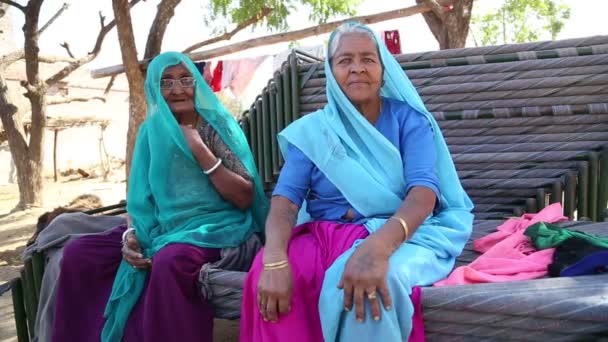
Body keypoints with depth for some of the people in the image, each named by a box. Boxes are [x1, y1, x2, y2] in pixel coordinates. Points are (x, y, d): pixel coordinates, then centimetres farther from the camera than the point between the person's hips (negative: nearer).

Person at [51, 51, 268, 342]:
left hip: (212, 227, -5)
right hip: (160, 229, 5)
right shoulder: (151, 131, 9)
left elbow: (245, 198, -10)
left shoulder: (218, 125, -4)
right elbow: (139, 195, 11)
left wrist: (200, 151, -17)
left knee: (169, 261, -36)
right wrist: (131, 234, -9)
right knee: (78, 254, -8)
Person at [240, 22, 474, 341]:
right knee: (265, 275, -26)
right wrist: (275, 260, -28)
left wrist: (377, 246, -35)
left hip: (399, 235, -2)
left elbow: (424, 191, -15)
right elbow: (285, 201, -6)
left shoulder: (409, 119, 0)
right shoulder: (311, 130, 4)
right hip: (323, 235, 3)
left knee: (375, 281, -36)